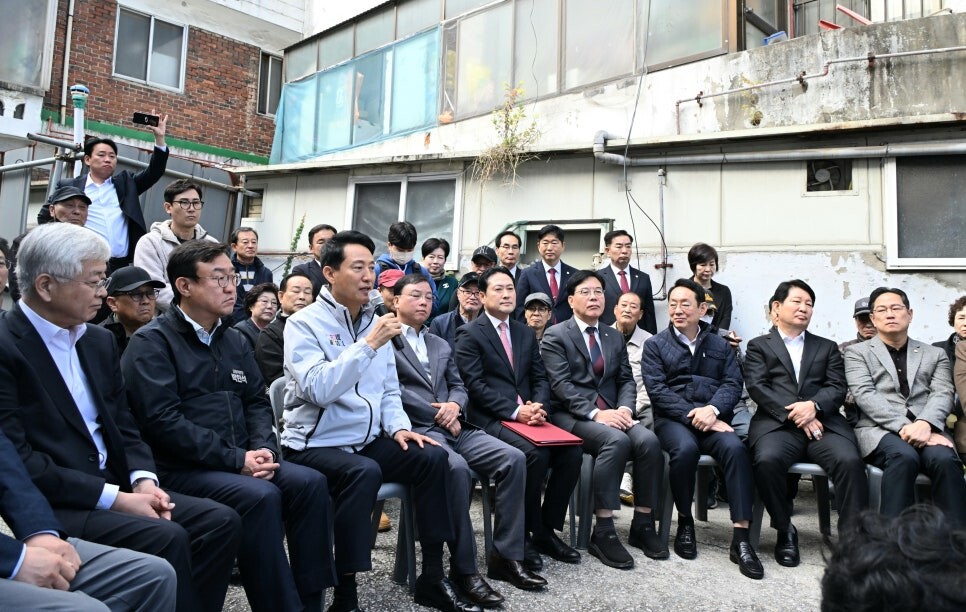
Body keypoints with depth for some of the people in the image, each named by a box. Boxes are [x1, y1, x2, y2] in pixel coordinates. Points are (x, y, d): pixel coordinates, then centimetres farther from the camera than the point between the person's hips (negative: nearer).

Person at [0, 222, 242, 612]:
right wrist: (114, 498, -19)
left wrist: (143, 480, -6)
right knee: (166, 537, -27)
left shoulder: (99, 340, 11)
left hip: (113, 486, 7)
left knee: (221, 521, -9)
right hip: (48, 504, -7)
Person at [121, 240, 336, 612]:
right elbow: (163, 421, -17)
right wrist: (235, 459, -20)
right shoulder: (152, 342, -7)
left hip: (242, 462, 7)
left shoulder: (234, 341, 15)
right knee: (261, 496, -30)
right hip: (181, 468, -6)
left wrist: (263, 448, -7)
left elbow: (257, 402, 15)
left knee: (310, 482, -16)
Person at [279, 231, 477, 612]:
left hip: (367, 440, 6)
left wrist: (398, 427, -3)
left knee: (432, 456, -14)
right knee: (364, 472, -34)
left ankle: (432, 577, -3)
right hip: (316, 444, -6)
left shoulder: (374, 321, 9)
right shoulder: (304, 322, -10)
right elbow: (318, 390, -25)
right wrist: (369, 344, -26)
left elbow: (389, 390, 15)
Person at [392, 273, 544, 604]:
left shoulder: (441, 345, 25)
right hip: (417, 429, -7)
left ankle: (506, 556, -5)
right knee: (457, 468, -35)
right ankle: (464, 569, -20)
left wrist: (454, 405, -4)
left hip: (454, 427, 7)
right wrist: (439, 415, -11)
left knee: (513, 458, -13)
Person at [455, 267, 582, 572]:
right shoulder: (469, 334, -1)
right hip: (490, 419, -6)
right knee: (535, 454, -30)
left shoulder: (525, 333, 18)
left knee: (572, 452, -17)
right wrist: (514, 411, -18)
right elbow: (475, 385, -10)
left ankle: (546, 530, 0)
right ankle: (524, 534, -9)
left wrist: (538, 405, -8)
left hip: (527, 415, 6)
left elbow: (540, 378, 14)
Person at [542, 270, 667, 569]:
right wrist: (595, 413, -22)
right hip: (571, 416, -5)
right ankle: (603, 531, -26)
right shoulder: (555, 336, 0)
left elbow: (626, 380, 12)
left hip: (610, 414, 5)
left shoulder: (615, 337, 19)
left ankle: (643, 524, -9)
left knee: (648, 440, -23)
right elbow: (561, 385, -11)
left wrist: (624, 408, -10)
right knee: (616, 441, -33)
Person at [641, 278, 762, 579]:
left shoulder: (720, 346, 19)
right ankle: (685, 521, -8)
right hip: (672, 419, -2)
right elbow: (657, 390, -2)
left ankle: (741, 537, -26)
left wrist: (712, 409, -15)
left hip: (712, 417, 2)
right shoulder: (655, 345, 11)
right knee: (685, 448, -34)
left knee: (735, 448, -30)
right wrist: (692, 416, -15)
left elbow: (733, 384, 6)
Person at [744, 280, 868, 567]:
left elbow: (838, 389, 10)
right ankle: (785, 530, -10)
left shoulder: (827, 348, 26)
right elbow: (757, 387, 2)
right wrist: (793, 415, -11)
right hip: (776, 423, -2)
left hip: (822, 423, 2)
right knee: (767, 460, -32)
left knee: (850, 460, -29)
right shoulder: (759, 346, 18)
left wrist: (813, 405, -12)